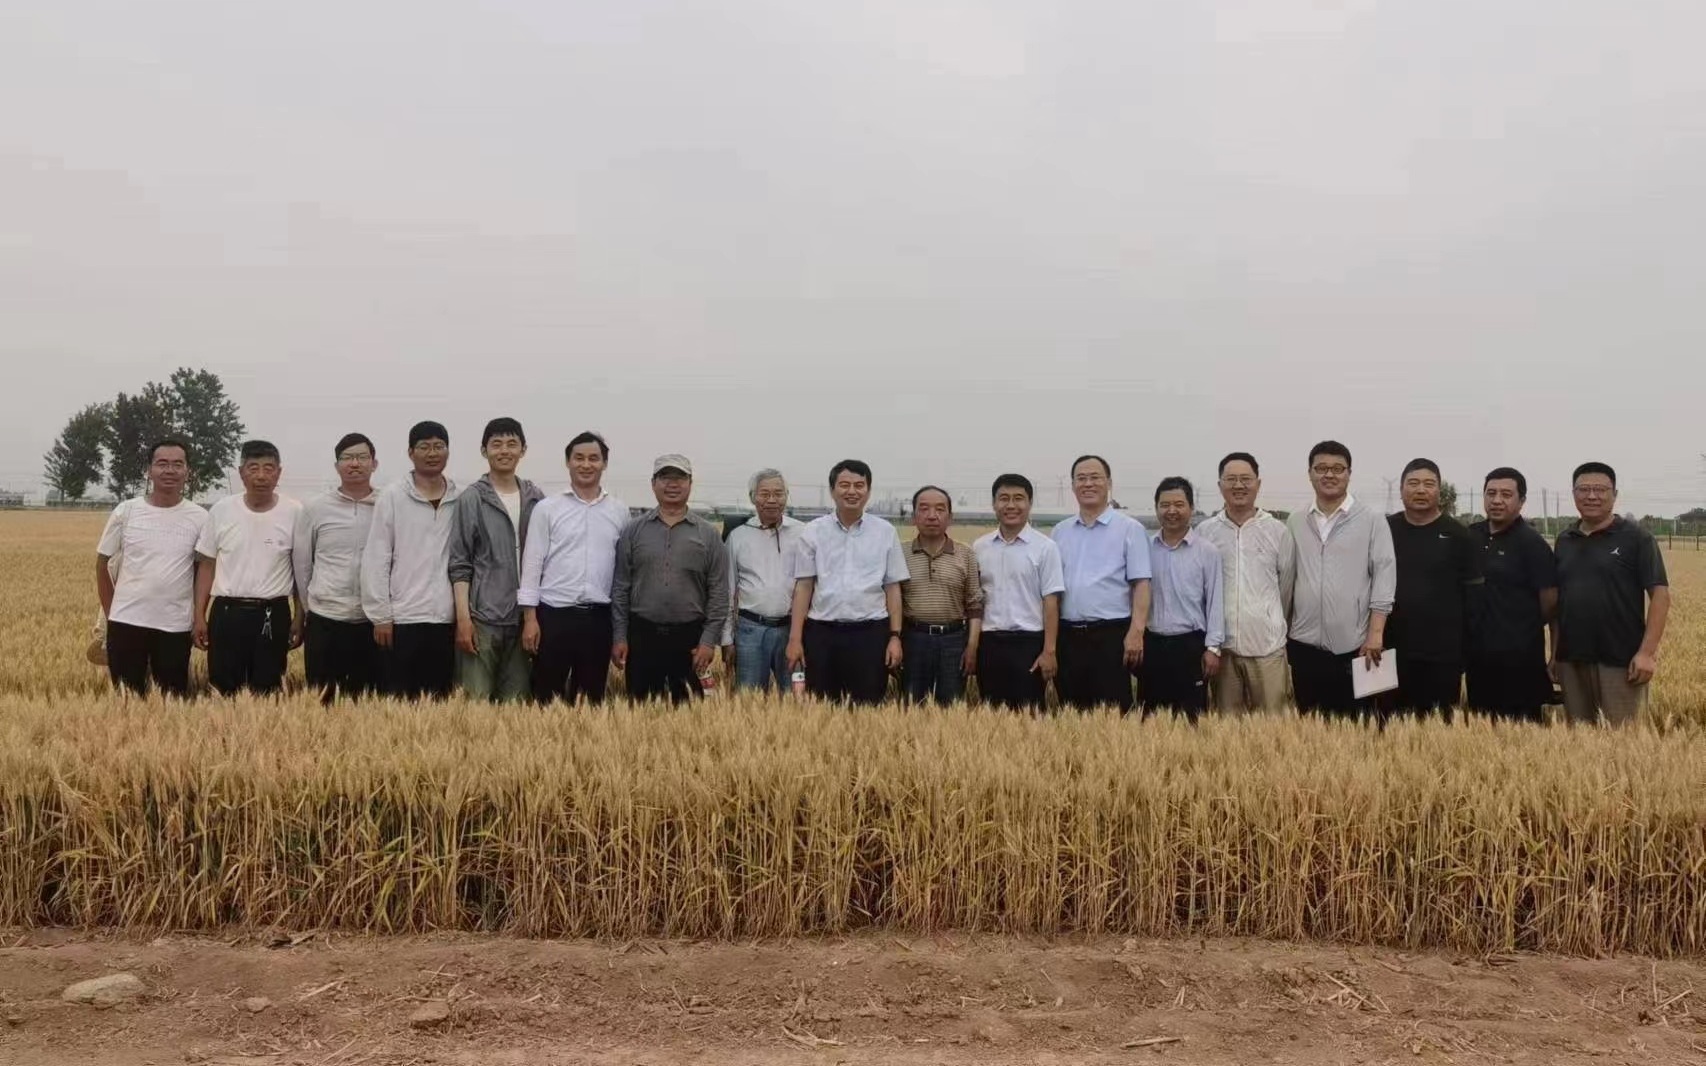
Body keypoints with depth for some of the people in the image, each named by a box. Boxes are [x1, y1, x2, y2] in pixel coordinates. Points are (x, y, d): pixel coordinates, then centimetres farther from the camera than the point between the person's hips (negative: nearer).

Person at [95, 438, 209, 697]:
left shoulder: (200, 517, -2)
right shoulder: (126, 511, 0)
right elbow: (102, 562, 9)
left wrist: (200, 617, 3)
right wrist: (110, 612, 7)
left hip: (176, 626, 0)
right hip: (126, 622, 1)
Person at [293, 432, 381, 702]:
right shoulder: (314, 509, 2)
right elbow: (301, 563, 9)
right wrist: (312, 606, 12)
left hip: (374, 622, 0)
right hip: (325, 622, 0)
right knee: (322, 702, 6)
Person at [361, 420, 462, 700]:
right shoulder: (392, 498, -1)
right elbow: (375, 560, -2)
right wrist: (380, 615, -6)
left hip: (446, 619, 2)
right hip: (403, 619, -2)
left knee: (439, 702, 8)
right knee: (400, 702, 3)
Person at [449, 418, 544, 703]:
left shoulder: (536, 498, 9)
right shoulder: (472, 499, -1)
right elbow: (459, 564, -3)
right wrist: (463, 618, -11)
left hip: (524, 617, 3)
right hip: (482, 617, -3)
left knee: (516, 702, 6)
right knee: (477, 700, -5)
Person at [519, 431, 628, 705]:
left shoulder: (620, 511, 7)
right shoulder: (547, 508, 0)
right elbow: (532, 563, -1)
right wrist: (530, 617, -7)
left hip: (598, 616, 2)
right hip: (554, 614, -2)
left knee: (592, 697, 9)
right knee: (546, 697, 3)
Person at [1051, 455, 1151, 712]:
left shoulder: (1129, 529, 0)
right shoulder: (1060, 532, 13)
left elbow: (1141, 585, -5)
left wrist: (1136, 633, -15)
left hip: (1110, 635, -4)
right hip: (1067, 636, 4)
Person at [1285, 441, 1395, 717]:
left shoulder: (1372, 520, 0)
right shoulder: (1295, 522, 9)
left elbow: (1384, 576, -4)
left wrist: (1376, 632, -10)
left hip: (1354, 645, -3)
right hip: (1304, 644, 3)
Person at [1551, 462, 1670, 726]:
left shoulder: (1636, 538, -3)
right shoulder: (1564, 541, 11)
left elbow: (1660, 594, -7)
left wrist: (1647, 652, -15)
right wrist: (1554, 653, 10)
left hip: (1620, 660, -5)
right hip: (1571, 659, 5)